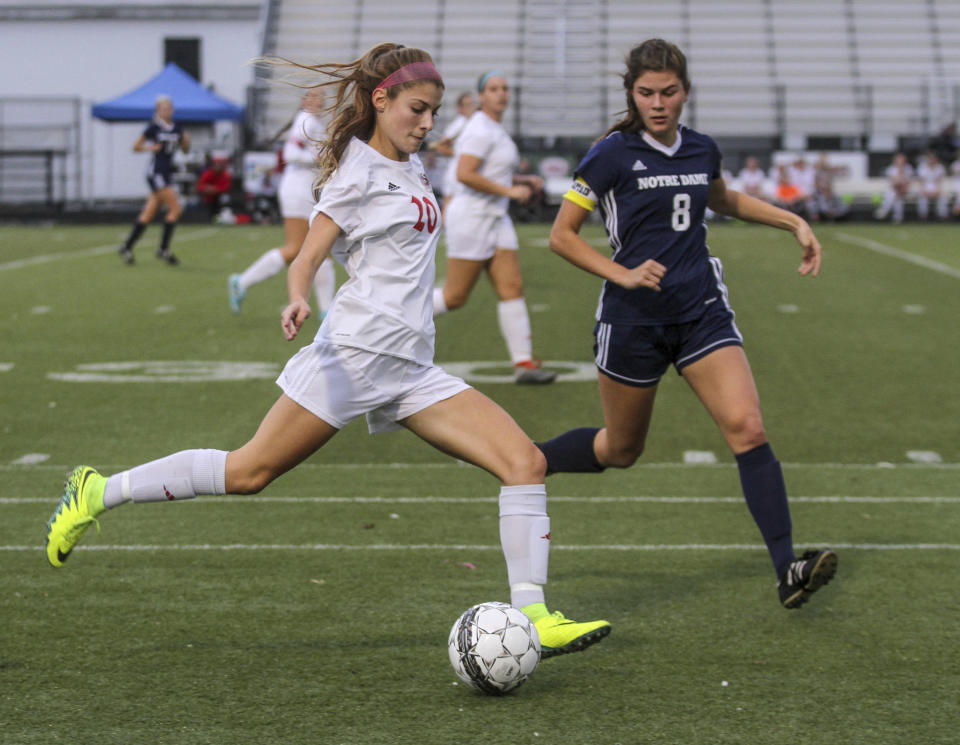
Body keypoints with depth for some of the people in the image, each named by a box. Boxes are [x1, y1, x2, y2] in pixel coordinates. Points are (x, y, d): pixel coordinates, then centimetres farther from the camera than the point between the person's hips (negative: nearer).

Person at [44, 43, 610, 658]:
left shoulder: (411, 166, 17)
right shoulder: (359, 172, -6)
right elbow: (306, 260, -14)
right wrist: (298, 301, -33)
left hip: (412, 369, 8)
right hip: (355, 351, -8)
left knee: (525, 461, -7)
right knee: (250, 472, -6)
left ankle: (532, 615, -8)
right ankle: (99, 492, 10)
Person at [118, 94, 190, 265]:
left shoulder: (177, 128, 10)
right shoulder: (154, 128, -7)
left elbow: (185, 150, 18)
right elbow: (136, 147, 0)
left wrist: (186, 141, -2)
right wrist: (151, 148, -17)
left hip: (167, 174, 7)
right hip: (156, 173, -7)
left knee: (148, 215, 7)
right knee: (176, 208, -13)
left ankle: (127, 247, 14)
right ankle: (163, 249, -7)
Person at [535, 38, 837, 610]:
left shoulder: (702, 150, 6)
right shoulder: (613, 155, -9)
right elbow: (562, 236, -5)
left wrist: (794, 221, 22)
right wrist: (623, 274, -17)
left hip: (702, 309, 4)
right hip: (634, 318, -3)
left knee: (747, 427, -14)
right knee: (621, 449, 11)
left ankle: (788, 571, -16)